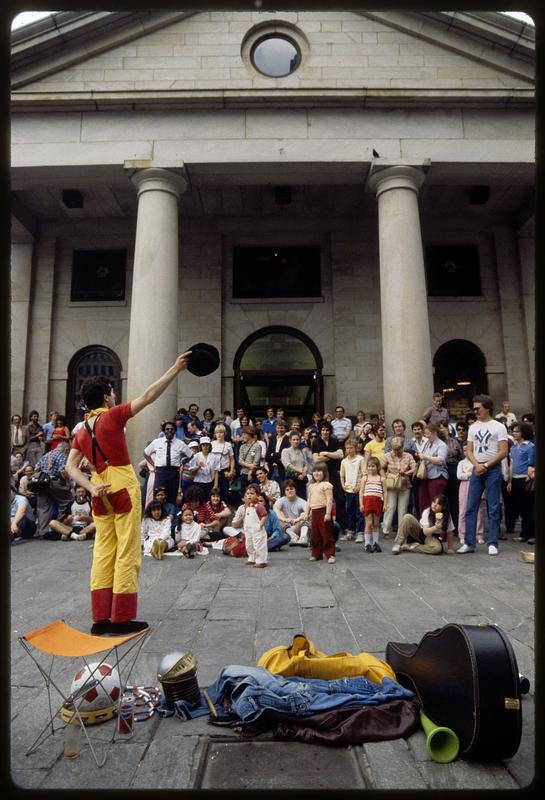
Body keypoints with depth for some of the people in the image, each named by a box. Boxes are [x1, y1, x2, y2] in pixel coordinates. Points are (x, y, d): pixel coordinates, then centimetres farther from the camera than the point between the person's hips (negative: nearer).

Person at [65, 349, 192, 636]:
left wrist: (92, 487, -6)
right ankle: (121, 618, 5)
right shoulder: (113, 416, -9)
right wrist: (175, 369, -11)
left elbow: (71, 467, 4)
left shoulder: (81, 431, 11)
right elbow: (148, 396, -13)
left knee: (103, 552, 11)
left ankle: (100, 618, 16)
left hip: (100, 492, 7)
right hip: (123, 486, -7)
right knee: (127, 553, 0)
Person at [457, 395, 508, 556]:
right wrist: (477, 465, -8)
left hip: (493, 470, -4)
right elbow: (469, 451, 10)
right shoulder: (473, 428, 13)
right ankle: (469, 543, 7)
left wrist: (485, 466, -11)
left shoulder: (498, 427, -1)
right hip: (477, 470, 4)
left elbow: (503, 452, -7)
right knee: (471, 507, 2)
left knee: (493, 508, 0)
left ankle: (492, 543, 7)